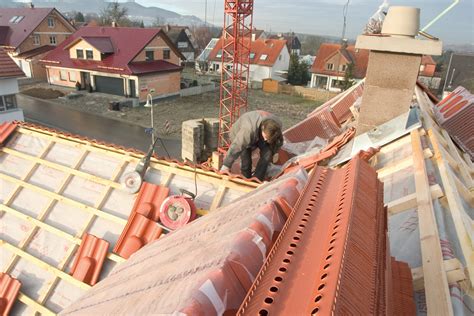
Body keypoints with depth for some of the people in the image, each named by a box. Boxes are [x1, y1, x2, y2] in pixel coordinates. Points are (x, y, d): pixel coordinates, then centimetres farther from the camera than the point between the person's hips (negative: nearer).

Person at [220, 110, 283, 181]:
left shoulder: (277, 125, -28)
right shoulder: (249, 130, -46)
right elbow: (236, 147, -45)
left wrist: (273, 152, 6)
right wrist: (226, 166, -42)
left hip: (258, 135, 4)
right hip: (239, 135, -4)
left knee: (267, 153, -20)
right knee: (246, 161, -20)